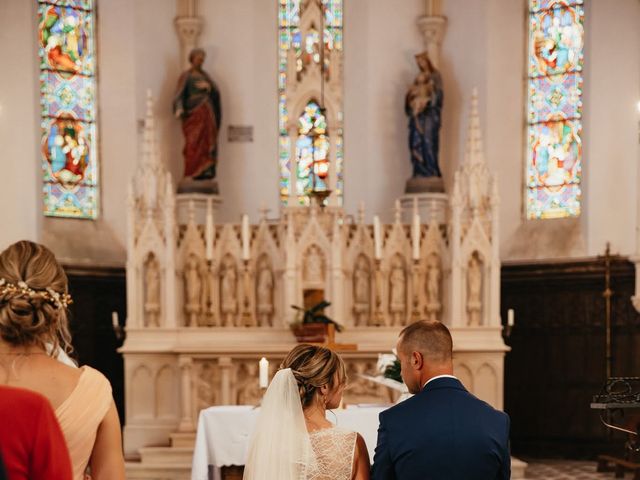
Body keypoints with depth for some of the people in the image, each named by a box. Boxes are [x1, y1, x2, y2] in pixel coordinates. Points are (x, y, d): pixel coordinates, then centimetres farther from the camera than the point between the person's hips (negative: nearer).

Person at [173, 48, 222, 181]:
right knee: (194, 142, -12)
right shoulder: (185, 76, 5)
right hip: (194, 112, -5)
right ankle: (195, 172, -14)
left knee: (208, 142, -5)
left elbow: (216, 92, 8)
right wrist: (179, 109, -24)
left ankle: (207, 170, -9)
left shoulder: (205, 75, 18)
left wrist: (208, 86, -14)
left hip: (207, 112, 5)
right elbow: (180, 94, -6)